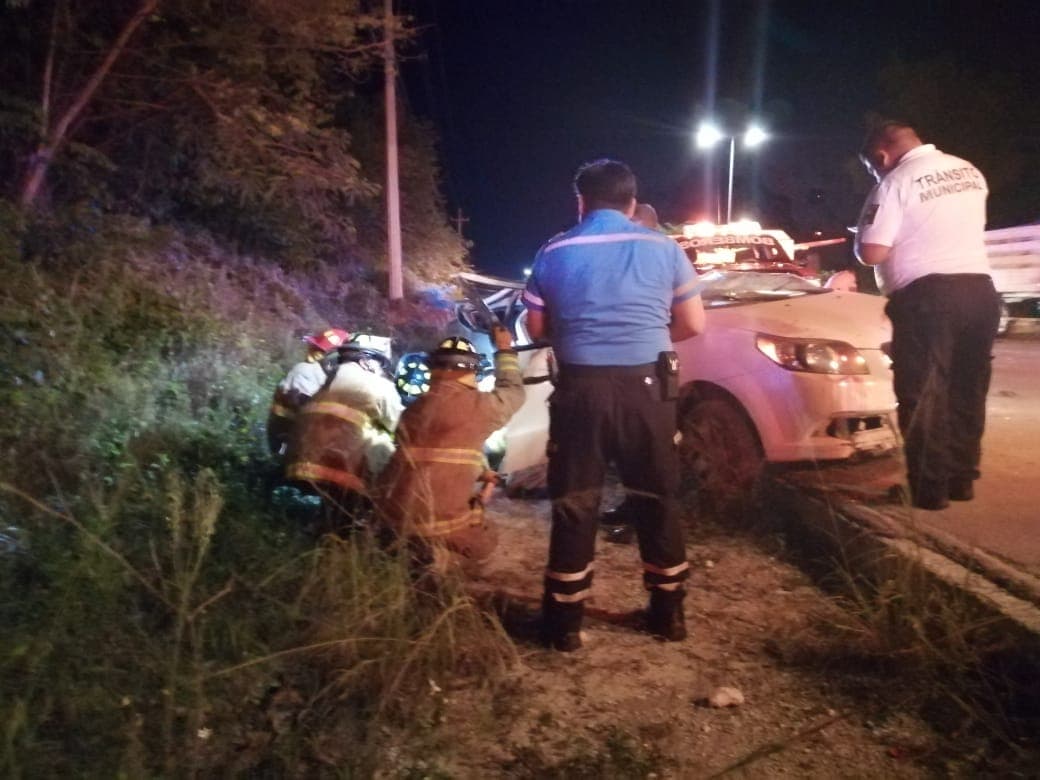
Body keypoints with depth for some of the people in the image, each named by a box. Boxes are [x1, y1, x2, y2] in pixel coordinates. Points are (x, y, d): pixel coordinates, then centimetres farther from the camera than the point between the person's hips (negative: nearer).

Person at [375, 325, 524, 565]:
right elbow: (513, 392, 11)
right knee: (483, 546, 22)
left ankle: (407, 549, 15)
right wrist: (505, 351, 24)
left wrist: (478, 472, 17)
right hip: (441, 523, -6)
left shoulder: (414, 408, 10)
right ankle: (426, 555, 4)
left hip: (393, 518, 6)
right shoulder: (475, 405, -10)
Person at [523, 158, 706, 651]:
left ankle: (565, 623, 14)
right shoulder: (663, 248, 3)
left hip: (581, 388, 0)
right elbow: (693, 324, 6)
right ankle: (669, 615, 24)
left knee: (575, 506, 8)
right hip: (646, 388, 1)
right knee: (657, 500, 14)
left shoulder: (555, 253, 3)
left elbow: (536, 327, 9)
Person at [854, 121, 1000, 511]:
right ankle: (961, 477, 22)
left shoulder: (896, 183, -9)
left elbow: (871, 253, -14)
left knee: (922, 394, 0)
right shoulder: (970, 172, 14)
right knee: (967, 390, 14)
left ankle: (929, 488, 3)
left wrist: (861, 240, 6)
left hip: (928, 295, -7)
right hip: (979, 289, 7)